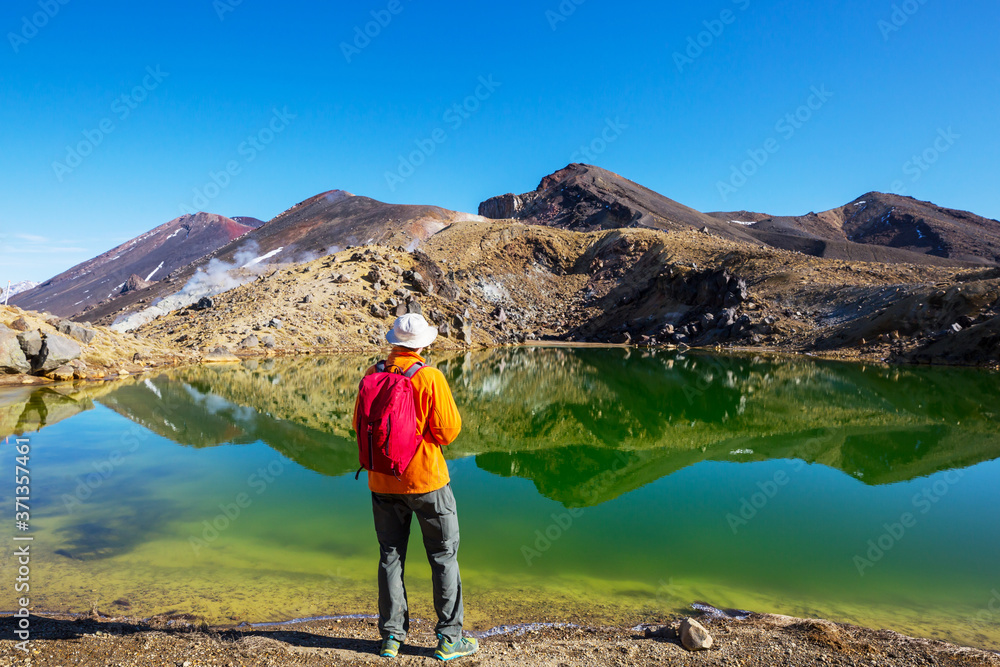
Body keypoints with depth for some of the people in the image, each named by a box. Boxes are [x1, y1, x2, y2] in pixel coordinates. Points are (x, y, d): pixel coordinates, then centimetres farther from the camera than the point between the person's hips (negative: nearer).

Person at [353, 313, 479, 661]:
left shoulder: (372, 375, -2)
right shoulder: (430, 377, -16)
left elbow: (359, 424, 8)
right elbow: (448, 431, -14)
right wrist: (448, 409, 4)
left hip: (382, 481, 4)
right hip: (426, 480, -4)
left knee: (390, 556, 16)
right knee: (444, 556, 10)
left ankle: (391, 636, 24)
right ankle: (449, 638, 16)